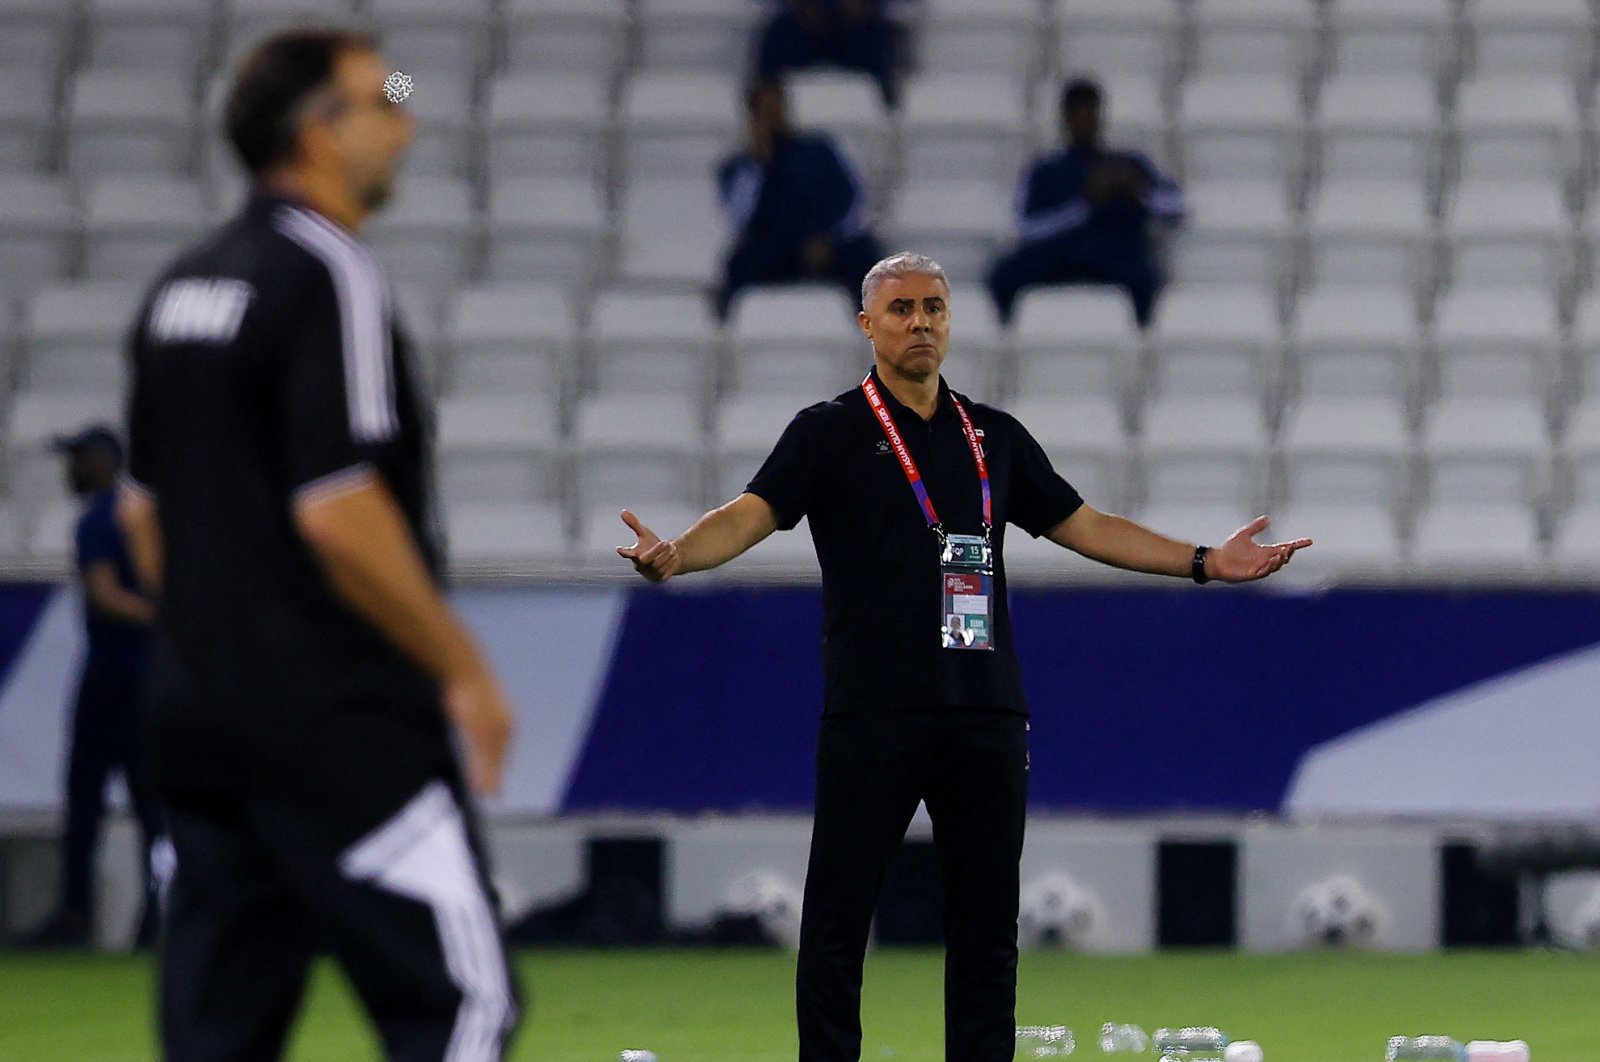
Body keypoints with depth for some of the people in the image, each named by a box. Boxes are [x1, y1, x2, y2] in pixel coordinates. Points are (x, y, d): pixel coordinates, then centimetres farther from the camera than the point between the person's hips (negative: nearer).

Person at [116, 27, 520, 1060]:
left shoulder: (182, 287, 14)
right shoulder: (326, 273, -12)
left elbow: (143, 511, 19)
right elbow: (339, 512, -19)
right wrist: (464, 668, -11)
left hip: (197, 714, 9)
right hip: (341, 723, -9)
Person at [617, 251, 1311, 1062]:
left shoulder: (995, 437, 16)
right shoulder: (829, 432, 2)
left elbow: (1082, 525, 20)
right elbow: (751, 516, -10)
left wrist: (1204, 562, 14)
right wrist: (676, 555, -30)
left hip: (987, 713, 4)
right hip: (872, 714, -4)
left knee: (988, 919, 6)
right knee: (838, 914, -4)